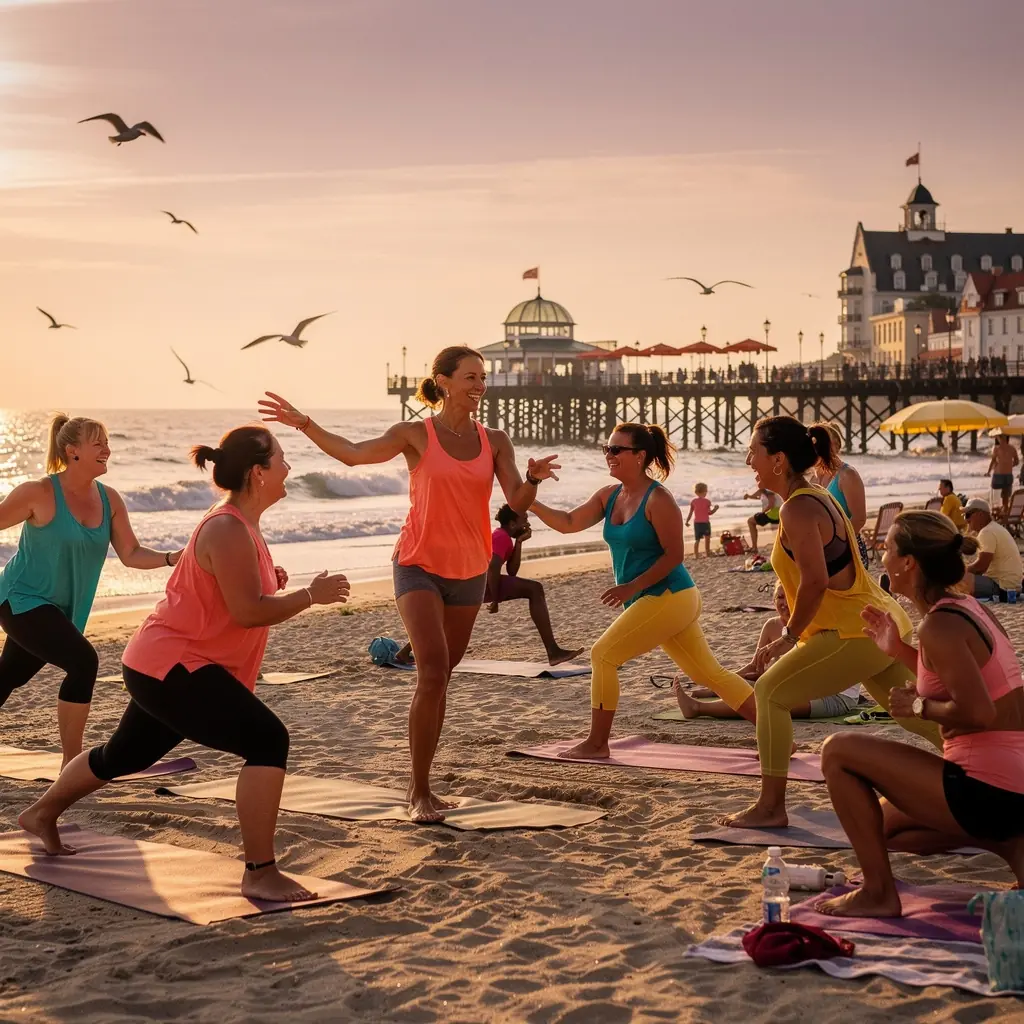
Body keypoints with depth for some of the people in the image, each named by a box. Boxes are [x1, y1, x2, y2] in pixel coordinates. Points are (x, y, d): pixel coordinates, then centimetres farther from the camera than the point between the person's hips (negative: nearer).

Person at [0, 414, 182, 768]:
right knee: (83, 661, -23)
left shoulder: (109, 499, 0)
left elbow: (131, 554, -1)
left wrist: (172, 558, -16)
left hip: (59, 609, 7)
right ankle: (72, 765, -16)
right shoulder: (39, 494, -17)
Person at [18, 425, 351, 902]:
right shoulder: (228, 530, -22)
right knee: (268, 740, -22)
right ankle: (259, 875, -22)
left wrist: (269, 582, 8)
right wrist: (310, 594, -20)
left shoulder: (238, 525, 10)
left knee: (125, 755, 29)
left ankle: (41, 813, 50)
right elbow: (248, 612, -26)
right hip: (172, 668, -11)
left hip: (161, 668, 11)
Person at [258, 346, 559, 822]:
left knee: (440, 679, 13)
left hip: (469, 572, 4)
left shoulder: (495, 441, 3)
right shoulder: (416, 435, -5)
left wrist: (533, 478, -26)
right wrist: (304, 424, -18)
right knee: (433, 673, -19)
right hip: (420, 566, -4)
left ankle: (421, 786, 26)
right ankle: (419, 793, -11)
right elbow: (352, 453, -6)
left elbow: (518, 502, -4)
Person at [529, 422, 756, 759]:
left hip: (668, 599, -9)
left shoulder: (658, 499, -16)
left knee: (603, 655, -8)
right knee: (710, 673, 11)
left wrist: (631, 587, -21)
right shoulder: (610, 495, 9)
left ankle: (596, 744, 2)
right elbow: (569, 523, 4)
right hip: (651, 602, 9)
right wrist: (531, 503, -10)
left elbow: (674, 555, -17)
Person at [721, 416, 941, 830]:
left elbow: (815, 582, -26)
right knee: (910, 710, 21)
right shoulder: (818, 497, 13)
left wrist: (789, 636, -15)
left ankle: (771, 807, -3)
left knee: (770, 692, -4)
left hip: (857, 633, -10)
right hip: (885, 624, 10)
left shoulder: (798, 509, -17)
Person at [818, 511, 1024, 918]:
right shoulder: (968, 608, 10)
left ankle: (878, 893, -2)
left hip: (985, 791, -10)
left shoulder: (939, 626, -18)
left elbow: (977, 712, -27)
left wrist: (919, 706, -10)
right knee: (882, 824, 28)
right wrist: (900, 651, 18)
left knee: (838, 752, -5)